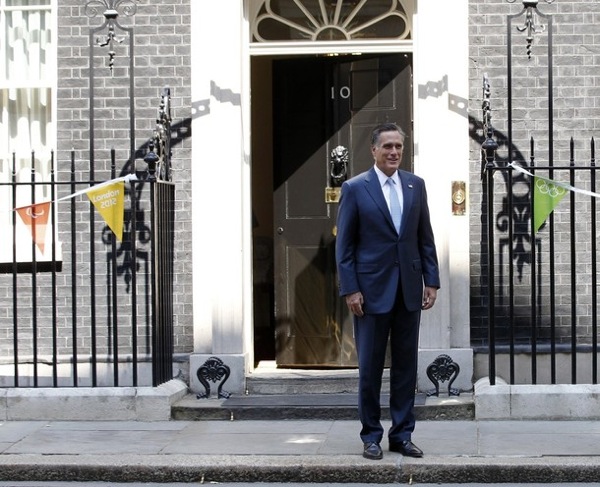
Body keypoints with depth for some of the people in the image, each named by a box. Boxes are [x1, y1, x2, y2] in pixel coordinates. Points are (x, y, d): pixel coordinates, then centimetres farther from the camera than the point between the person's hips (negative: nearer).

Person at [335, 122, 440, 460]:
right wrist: (350, 290, -10)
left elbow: (426, 238, 10)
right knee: (371, 366, 3)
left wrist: (431, 281, 3)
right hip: (372, 289, -3)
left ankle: (402, 434, 16)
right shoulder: (355, 188, -4)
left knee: (406, 365, 7)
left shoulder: (416, 185, 7)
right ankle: (371, 436, 14)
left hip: (409, 289, 4)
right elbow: (344, 244, -4)